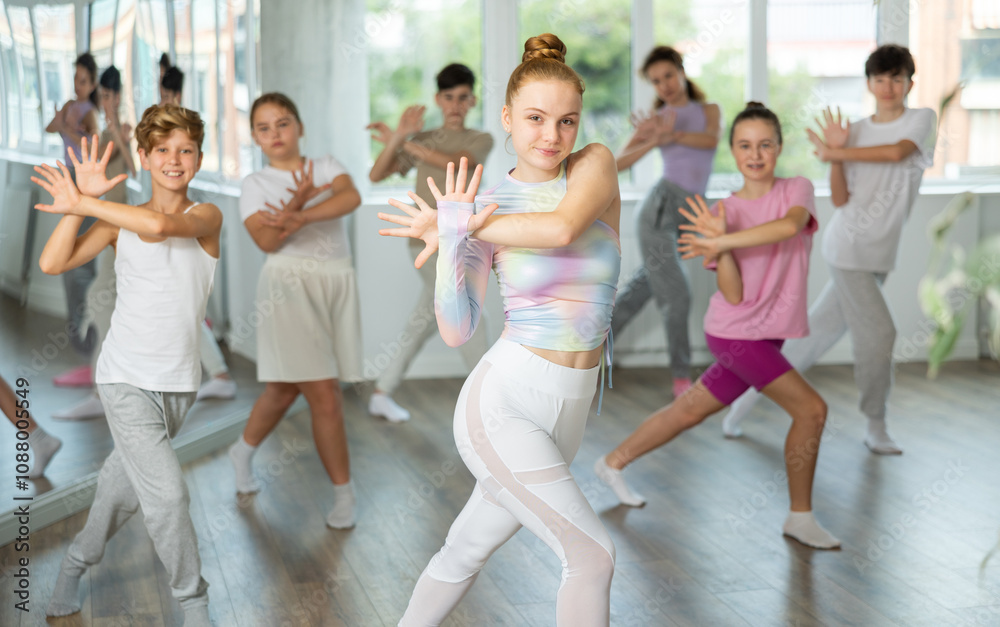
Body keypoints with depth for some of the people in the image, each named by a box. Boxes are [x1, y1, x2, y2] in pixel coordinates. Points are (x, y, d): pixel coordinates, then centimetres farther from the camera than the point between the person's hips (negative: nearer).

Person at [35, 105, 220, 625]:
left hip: (178, 383, 2)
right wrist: (84, 200, -14)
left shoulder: (206, 217, -2)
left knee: (125, 484, 16)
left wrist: (81, 204, -20)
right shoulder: (120, 222, 0)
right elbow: (52, 264, -9)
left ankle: (77, 562, 41)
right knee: (166, 491, -13)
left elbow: (160, 225, -25)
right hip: (127, 380, -2)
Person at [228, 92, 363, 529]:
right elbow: (267, 240, -12)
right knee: (323, 394, -9)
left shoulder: (326, 166, 9)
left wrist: (301, 217, -25)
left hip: (337, 283, 3)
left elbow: (351, 197, -13)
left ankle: (244, 451, 38)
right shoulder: (255, 184, 4)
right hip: (290, 286, -3)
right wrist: (297, 202, -26)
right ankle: (343, 494, 1)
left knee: (286, 387, 13)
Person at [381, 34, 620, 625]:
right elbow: (456, 331, -10)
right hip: (501, 402, -4)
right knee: (594, 553, -12)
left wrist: (458, 228, -14)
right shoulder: (485, 205, -4)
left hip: (566, 415, 4)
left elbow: (562, 228, -23)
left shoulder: (596, 165, 0)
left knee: (468, 548, 18)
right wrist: (452, 239, -22)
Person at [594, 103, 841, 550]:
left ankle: (614, 463, 35)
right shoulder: (725, 210, -7)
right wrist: (718, 244, -28)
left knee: (690, 411, 16)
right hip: (734, 332, -4)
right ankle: (801, 518, 2)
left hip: (766, 337, 4)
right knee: (811, 409, -13)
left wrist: (720, 242, -32)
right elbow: (733, 295, -14)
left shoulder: (797, 190, -2)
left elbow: (790, 226, -29)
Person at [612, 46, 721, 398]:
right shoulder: (655, 118, 5)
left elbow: (712, 140, -10)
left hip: (688, 214, 3)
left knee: (641, 290, 11)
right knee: (676, 295, -6)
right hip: (661, 207, -3)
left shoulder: (708, 110, 12)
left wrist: (672, 135, -27)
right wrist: (653, 141, -19)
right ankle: (681, 375, 8)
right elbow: (618, 163, -3)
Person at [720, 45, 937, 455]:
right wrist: (835, 156, -14)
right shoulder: (856, 132, 4)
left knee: (818, 334, 8)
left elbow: (897, 152, -18)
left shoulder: (921, 120, 4)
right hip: (849, 247, -2)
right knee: (878, 333, -9)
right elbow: (840, 199, -1)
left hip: (878, 255, 2)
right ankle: (876, 429, 8)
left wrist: (835, 153, -16)